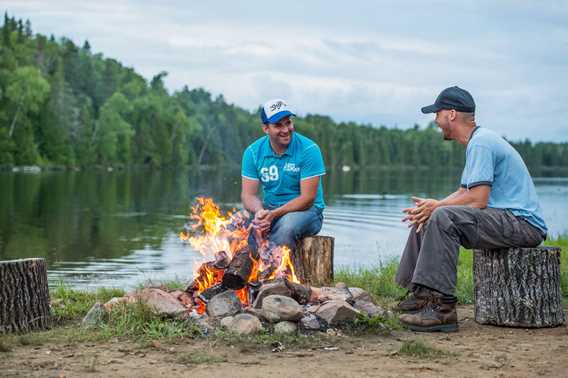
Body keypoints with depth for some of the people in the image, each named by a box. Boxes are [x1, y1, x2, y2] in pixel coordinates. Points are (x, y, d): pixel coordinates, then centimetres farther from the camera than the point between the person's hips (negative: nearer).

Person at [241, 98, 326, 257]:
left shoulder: (309, 150, -13)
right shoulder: (253, 152, -1)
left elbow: (307, 198, -16)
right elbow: (249, 194, -4)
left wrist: (273, 214, -28)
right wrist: (259, 211, -28)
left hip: (306, 210, -3)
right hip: (269, 210, 3)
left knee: (286, 226, -37)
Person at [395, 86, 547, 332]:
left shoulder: (481, 143, -16)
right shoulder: (476, 142, 19)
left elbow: (477, 200, -23)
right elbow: (464, 192, 19)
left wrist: (436, 206, -8)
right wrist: (429, 207, 2)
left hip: (523, 224, -11)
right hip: (507, 220, 11)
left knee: (443, 217, -29)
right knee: (427, 220, 13)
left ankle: (443, 307, -32)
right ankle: (422, 294, 11)